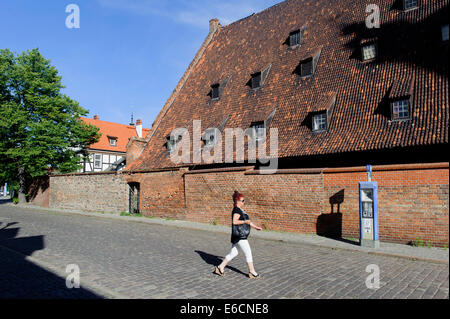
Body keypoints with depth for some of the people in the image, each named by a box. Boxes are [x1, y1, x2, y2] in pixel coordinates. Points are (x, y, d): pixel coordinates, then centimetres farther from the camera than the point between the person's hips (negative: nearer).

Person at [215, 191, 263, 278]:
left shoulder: (241, 210, 18)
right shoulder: (236, 210, -14)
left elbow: (247, 221, 26)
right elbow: (234, 221, -26)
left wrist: (255, 227, 25)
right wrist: (245, 221, -24)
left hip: (241, 236, 10)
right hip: (239, 236, -10)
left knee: (233, 253, 14)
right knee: (248, 253, -1)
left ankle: (220, 267, 21)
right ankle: (252, 272, 9)